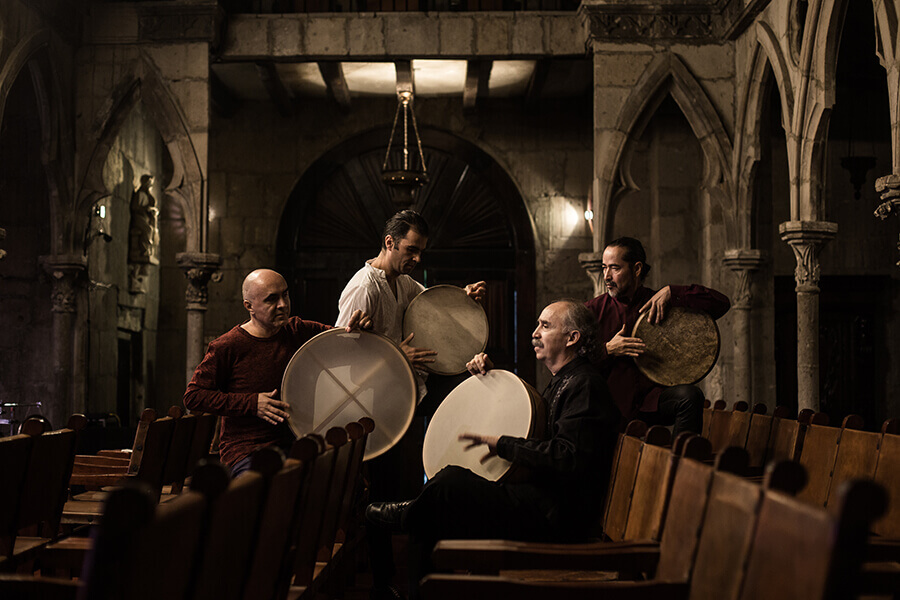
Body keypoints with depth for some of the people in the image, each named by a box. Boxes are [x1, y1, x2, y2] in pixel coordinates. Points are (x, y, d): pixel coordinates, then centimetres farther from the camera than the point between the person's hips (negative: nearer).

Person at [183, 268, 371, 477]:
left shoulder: (297, 331, 6)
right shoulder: (227, 347, -8)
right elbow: (192, 396, -7)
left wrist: (357, 327, -9)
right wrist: (252, 404, -14)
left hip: (291, 444, 5)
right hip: (245, 450, -5)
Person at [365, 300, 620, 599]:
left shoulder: (585, 385, -12)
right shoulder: (562, 381, 21)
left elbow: (568, 458, -24)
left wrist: (501, 444, -17)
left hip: (556, 515, -10)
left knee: (451, 481, -23)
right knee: (430, 517, 1)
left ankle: (408, 515, 6)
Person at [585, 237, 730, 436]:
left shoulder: (659, 303, 5)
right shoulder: (593, 309, 5)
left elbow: (722, 303, -2)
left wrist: (671, 292, -12)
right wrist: (607, 350, -16)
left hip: (651, 402, 1)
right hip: (610, 405, -1)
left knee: (689, 395, -28)